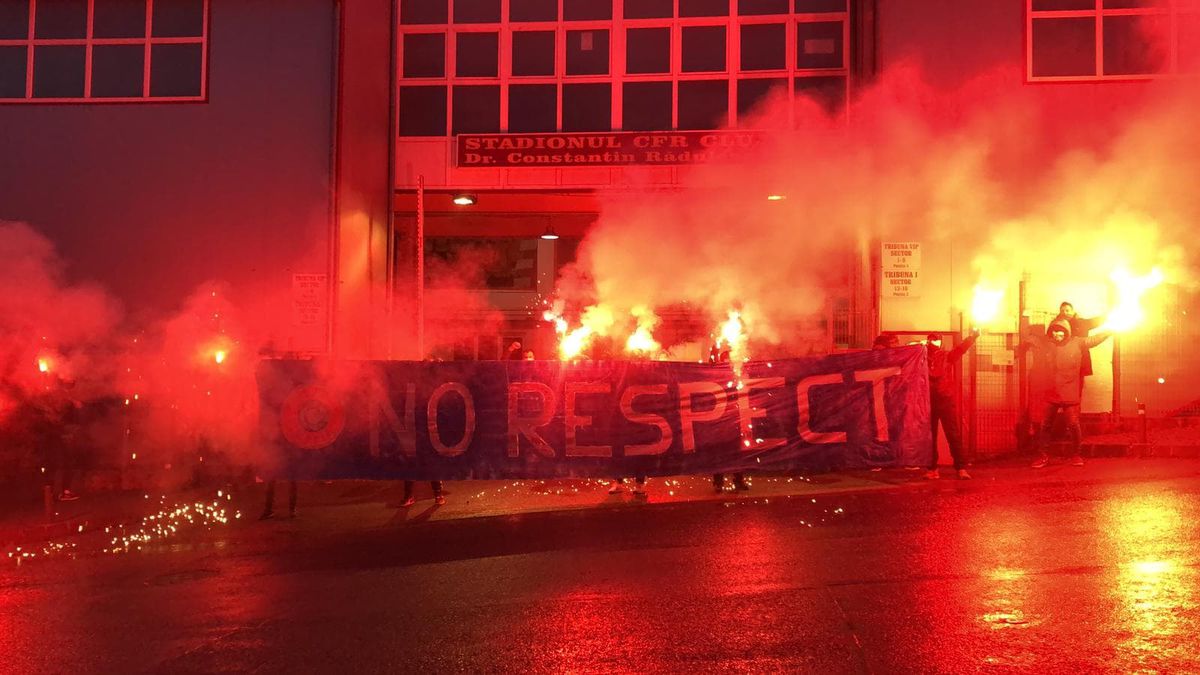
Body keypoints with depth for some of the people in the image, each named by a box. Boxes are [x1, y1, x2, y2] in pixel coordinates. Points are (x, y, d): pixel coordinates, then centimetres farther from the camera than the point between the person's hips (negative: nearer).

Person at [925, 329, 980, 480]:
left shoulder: (947, 355, 8)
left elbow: (961, 348, -5)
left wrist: (973, 336, -18)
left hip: (946, 400, -1)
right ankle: (932, 469, 12)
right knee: (929, 436, 5)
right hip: (929, 401, 1)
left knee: (954, 435, -2)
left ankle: (961, 468, -1)